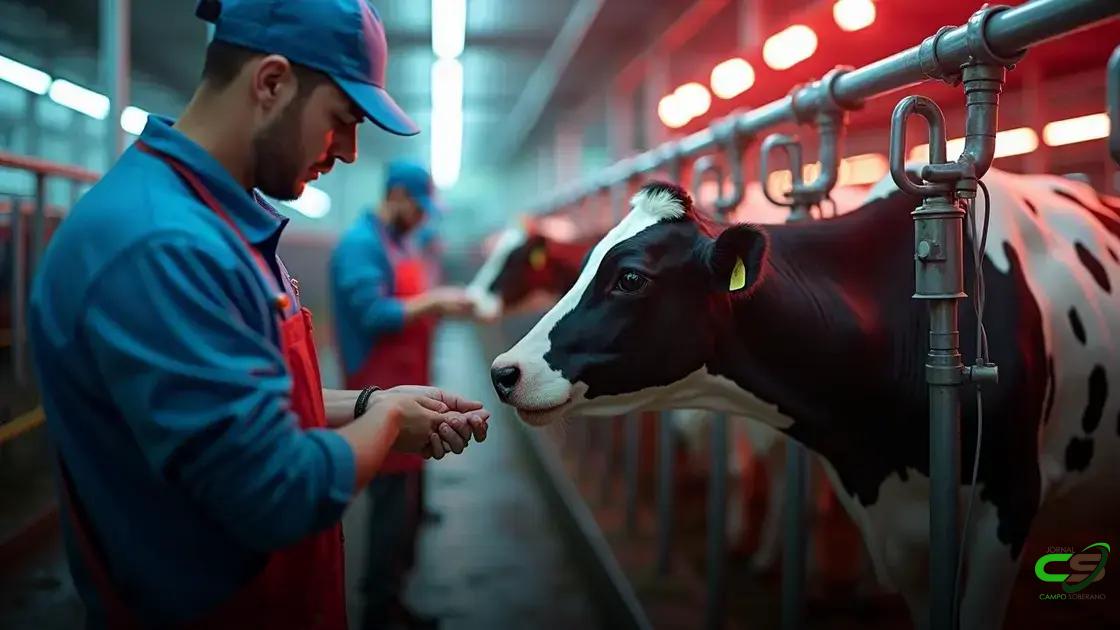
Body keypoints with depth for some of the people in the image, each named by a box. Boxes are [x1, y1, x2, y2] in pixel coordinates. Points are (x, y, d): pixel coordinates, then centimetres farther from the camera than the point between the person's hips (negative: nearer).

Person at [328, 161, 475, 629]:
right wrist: (433, 300, -17)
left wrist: (443, 307, 4)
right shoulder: (360, 244, -14)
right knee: (393, 496, -7)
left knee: (408, 490, 15)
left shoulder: (404, 243, 15)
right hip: (382, 391, -10)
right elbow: (372, 315, -23)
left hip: (408, 387, 10)